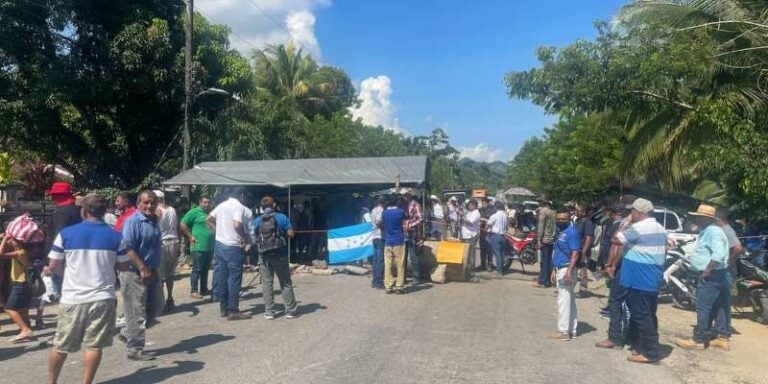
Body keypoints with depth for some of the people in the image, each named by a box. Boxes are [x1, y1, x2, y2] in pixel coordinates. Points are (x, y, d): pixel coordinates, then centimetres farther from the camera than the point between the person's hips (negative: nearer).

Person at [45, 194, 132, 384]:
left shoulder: (66, 233, -3)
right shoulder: (115, 236, -1)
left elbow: (53, 266, 3)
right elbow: (123, 266, 6)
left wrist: (48, 270, 25)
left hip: (72, 298, 1)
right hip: (103, 298, -1)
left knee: (61, 346, 16)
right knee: (94, 346, 6)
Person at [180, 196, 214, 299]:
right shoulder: (194, 212, -5)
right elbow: (182, 224, -8)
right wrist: (190, 236, -11)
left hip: (210, 247, 7)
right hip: (198, 247, -7)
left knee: (205, 269, 13)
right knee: (197, 269, -3)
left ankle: (204, 289, 21)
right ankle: (193, 291, 3)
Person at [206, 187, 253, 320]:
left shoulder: (221, 205, 10)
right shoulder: (240, 207, -13)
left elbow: (208, 220, 15)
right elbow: (237, 225, -27)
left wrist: (218, 231, 16)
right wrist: (244, 238, -13)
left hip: (219, 244, 7)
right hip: (234, 247, -7)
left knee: (221, 277, 11)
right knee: (234, 279, 0)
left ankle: (224, 307, 21)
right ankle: (233, 311, 3)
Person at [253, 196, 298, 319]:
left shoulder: (256, 221, 3)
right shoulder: (282, 217, -2)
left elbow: (253, 240, 4)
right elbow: (291, 234, -5)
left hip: (264, 256, 1)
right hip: (279, 255, -1)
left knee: (267, 283, 7)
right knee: (286, 283, 7)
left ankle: (268, 311, 7)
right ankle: (290, 310, 10)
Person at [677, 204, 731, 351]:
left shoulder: (713, 231, -18)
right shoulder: (706, 231, 15)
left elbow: (718, 254, -30)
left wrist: (706, 271, -24)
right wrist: (706, 272, 18)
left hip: (711, 276, -10)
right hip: (711, 275, 10)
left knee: (703, 308, -4)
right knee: (717, 307, 14)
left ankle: (699, 340, 2)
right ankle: (722, 338, 22)